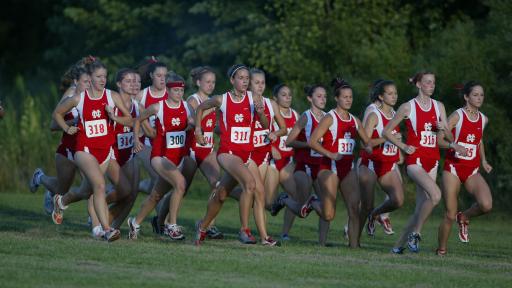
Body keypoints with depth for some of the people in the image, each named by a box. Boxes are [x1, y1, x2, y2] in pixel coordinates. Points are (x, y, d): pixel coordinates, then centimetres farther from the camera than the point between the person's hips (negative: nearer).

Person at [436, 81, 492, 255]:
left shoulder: (483, 120, 8)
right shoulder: (457, 116, -7)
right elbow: (439, 140, -10)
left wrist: (483, 161, 17)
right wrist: (453, 145, -28)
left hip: (472, 171, 4)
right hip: (453, 168, -4)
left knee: (486, 205, -21)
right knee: (450, 215, -4)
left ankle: (464, 218, 10)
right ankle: (441, 250, 16)